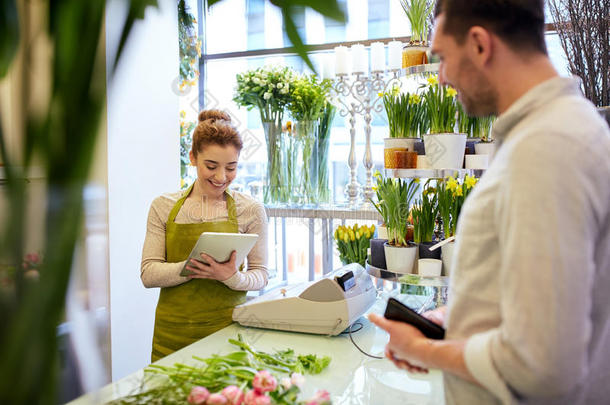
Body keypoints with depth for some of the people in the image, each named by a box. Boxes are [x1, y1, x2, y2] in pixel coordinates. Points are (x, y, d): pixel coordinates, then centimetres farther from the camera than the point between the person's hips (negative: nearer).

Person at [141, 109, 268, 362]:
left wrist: (232, 277, -18)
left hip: (227, 329, -1)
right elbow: (148, 274, 0)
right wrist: (194, 267, -16)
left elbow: (260, 275, 2)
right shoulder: (163, 207, 5)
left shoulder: (251, 210, 2)